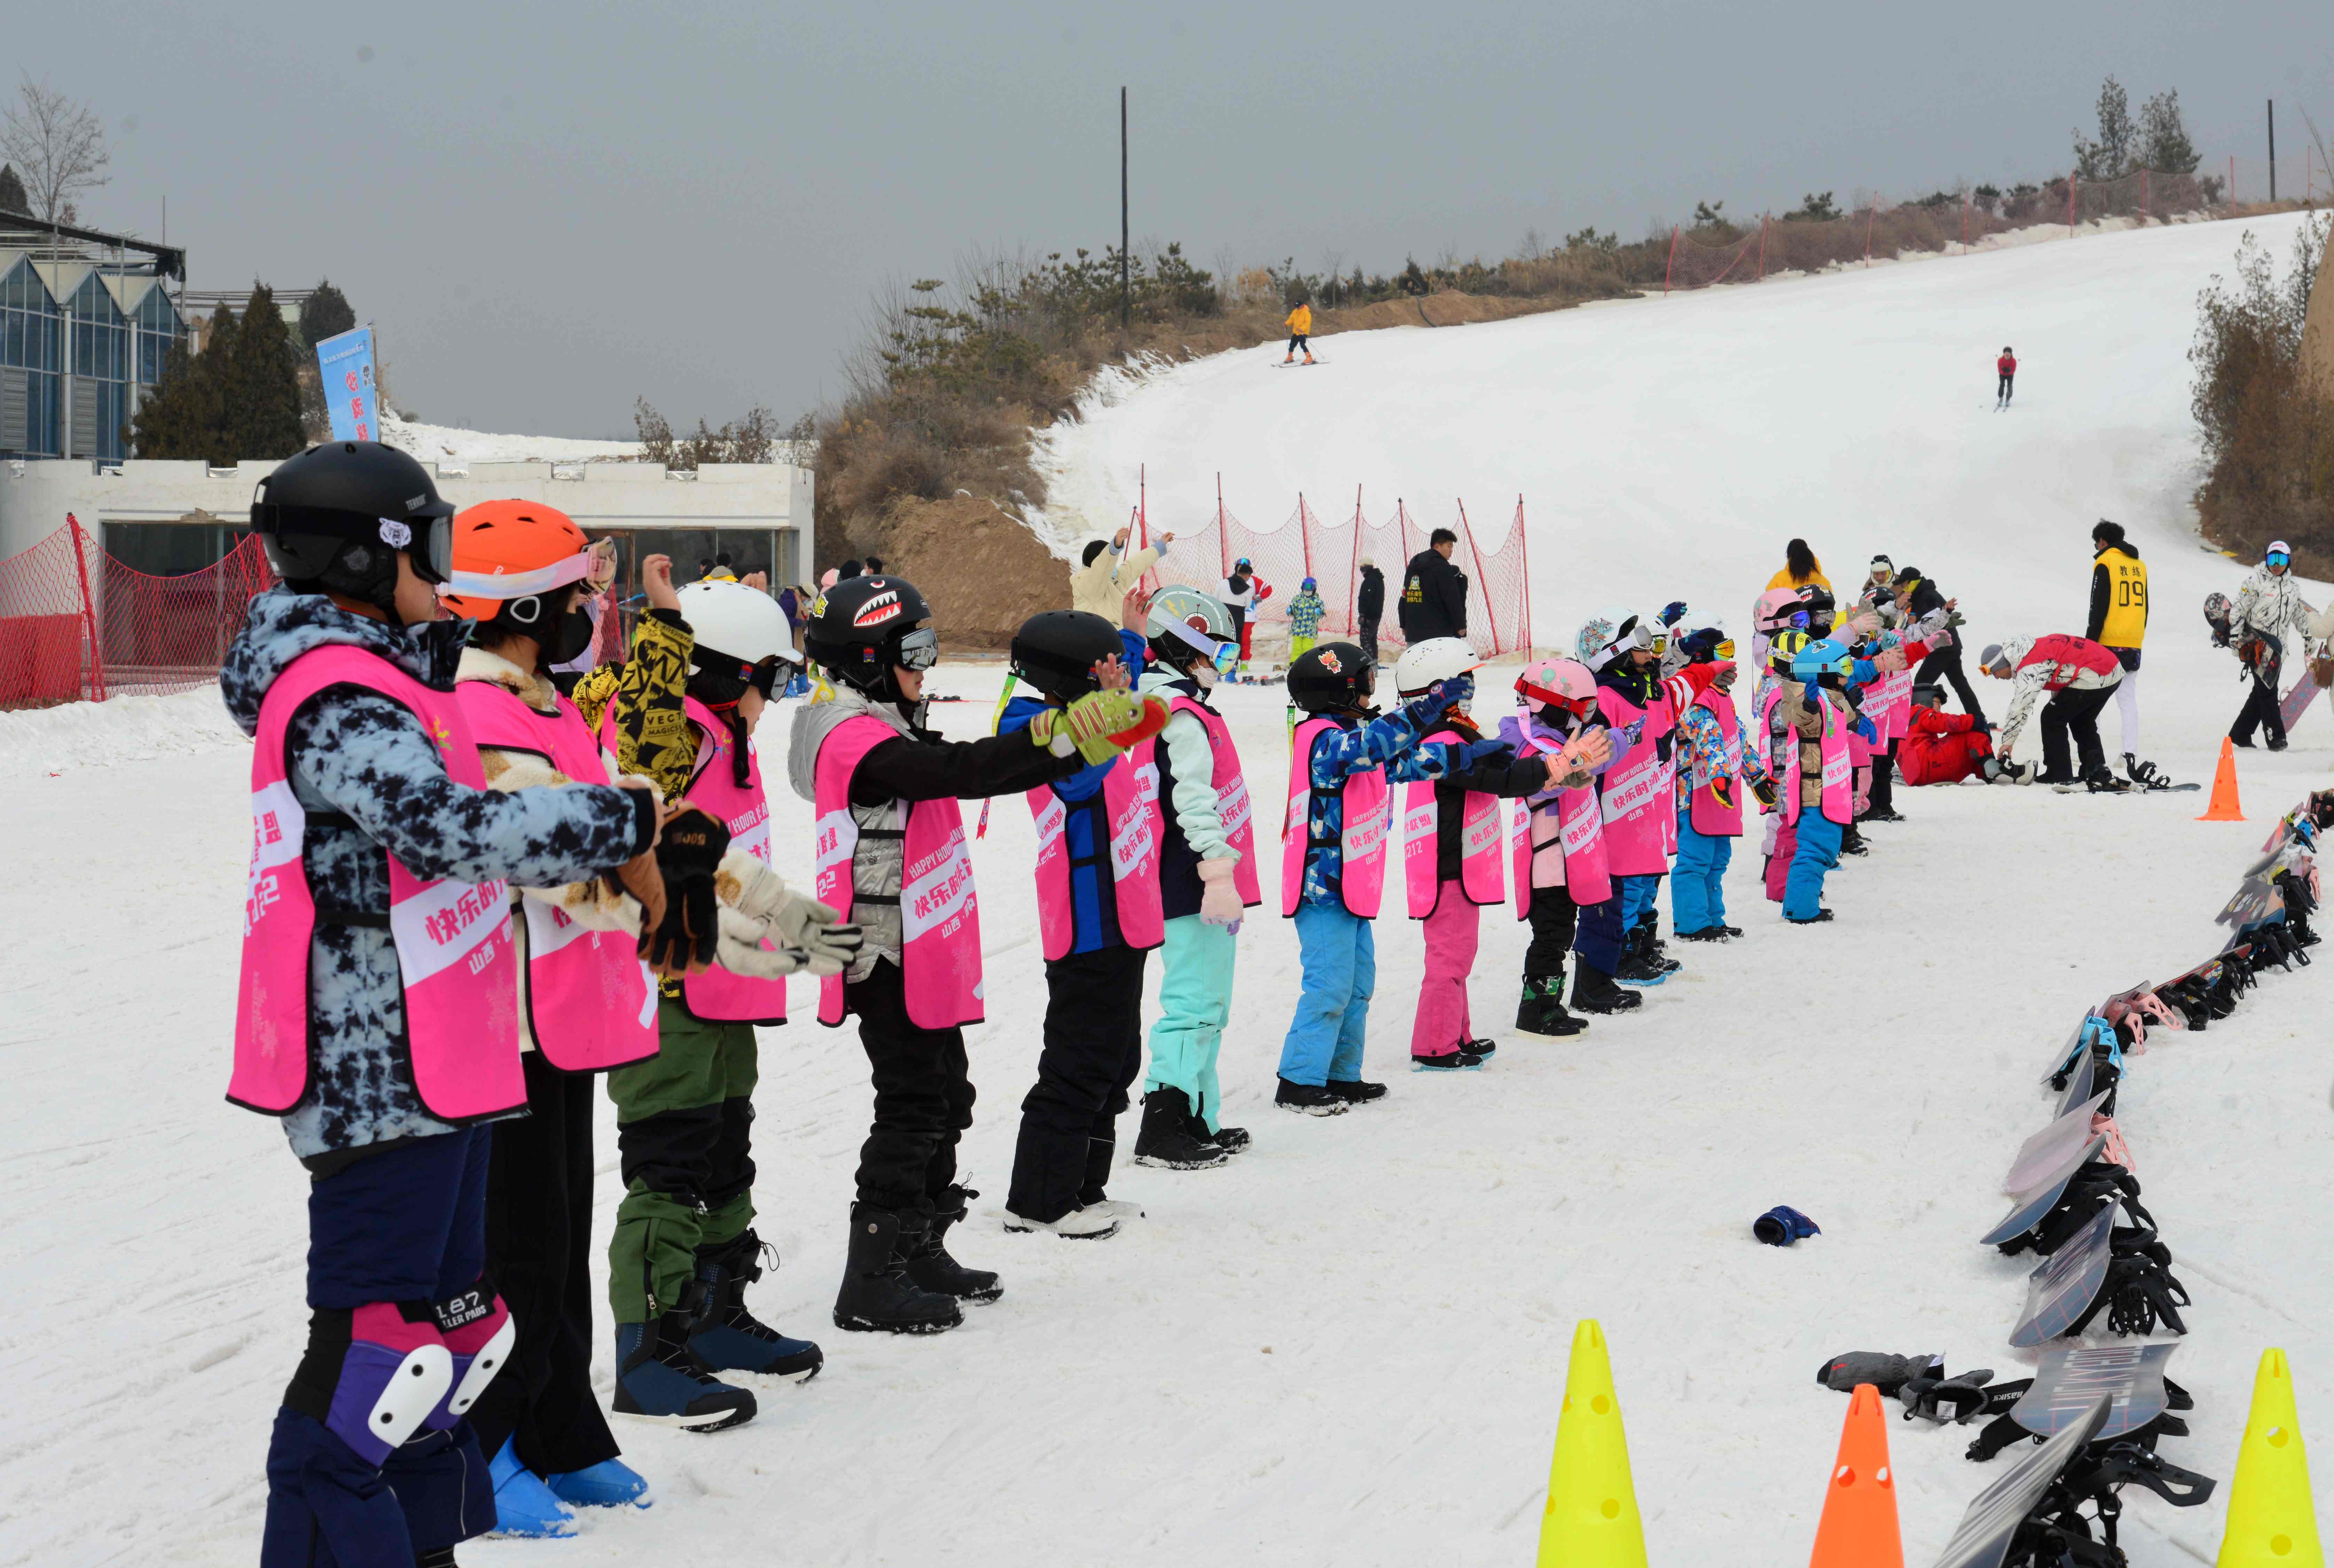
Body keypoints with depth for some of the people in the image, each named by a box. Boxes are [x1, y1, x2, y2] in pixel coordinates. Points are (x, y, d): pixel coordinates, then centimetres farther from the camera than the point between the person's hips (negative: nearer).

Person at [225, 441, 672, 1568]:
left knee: (449, 1318, 18)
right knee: (377, 1334, -7)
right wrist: (619, 822, -22)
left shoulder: (374, 682, 16)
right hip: (380, 1074, -11)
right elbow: (451, 829, -29)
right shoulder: (338, 697, -17)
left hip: (430, 1066, 11)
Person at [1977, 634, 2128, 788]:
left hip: (2093, 676, -10)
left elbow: (2020, 707, -16)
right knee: (2082, 723, 24)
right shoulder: (2032, 650, 14)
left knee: (2053, 718, 0)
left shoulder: (2029, 670, -15)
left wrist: (2007, 741, -9)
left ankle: (2059, 775, 4)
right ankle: (2098, 774, 26)